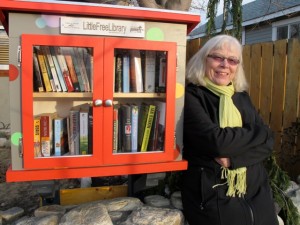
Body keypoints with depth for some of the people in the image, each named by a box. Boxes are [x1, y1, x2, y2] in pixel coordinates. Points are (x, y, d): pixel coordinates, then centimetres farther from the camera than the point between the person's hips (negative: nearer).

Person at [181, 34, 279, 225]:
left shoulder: (242, 97, 9)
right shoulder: (191, 96, -10)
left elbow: (268, 142, 0)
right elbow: (216, 142, -23)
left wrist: (233, 158, -17)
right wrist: (256, 131, -8)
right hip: (212, 196, -5)